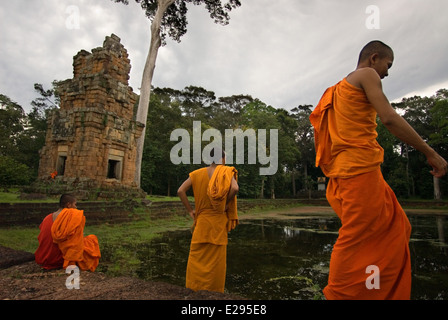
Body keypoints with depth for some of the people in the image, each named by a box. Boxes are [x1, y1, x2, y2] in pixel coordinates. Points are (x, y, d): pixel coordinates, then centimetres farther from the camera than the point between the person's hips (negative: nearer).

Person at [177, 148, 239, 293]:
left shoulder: (198, 173, 3)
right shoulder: (227, 172, -5)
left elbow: (180, 191, -3)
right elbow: (235, 188, -24)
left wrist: (190, 210, 2)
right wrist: (227, 204, -8)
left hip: (201, 221, 3)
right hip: (218, 222, -2)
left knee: (197, 257, 13)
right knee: (216, 258, 8)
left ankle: (193, 288, 19)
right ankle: (213, 290, 17)